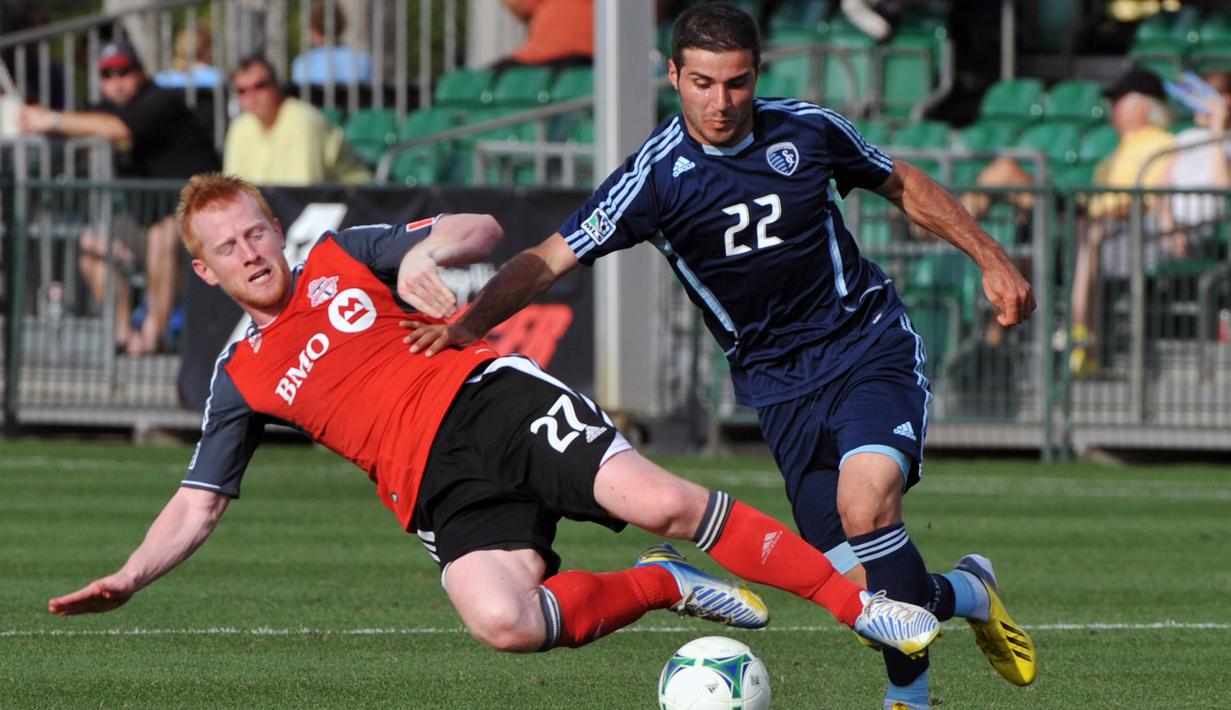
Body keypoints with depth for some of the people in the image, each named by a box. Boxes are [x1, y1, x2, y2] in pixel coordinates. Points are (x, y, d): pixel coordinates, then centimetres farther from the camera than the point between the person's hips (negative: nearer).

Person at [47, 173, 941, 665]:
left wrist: (429, 256, -10)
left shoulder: (340, 258, 13)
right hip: (439, 488, 0)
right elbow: (197, 505, 14)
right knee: (501, 622, -32)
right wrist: (130, 576, -2)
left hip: (492, 398, 0)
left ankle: (858, 601, -12)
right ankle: (658, 586, -6)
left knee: (661, 500, -23)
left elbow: (481, 231, 12)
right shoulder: (241, 380, 15)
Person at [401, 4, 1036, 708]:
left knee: (865, 508, -27)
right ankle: (968, 594, 27)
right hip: (779, 382, 1)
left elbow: (905, 185, 13)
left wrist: (990, 258, 13)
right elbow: (549, 259, -16)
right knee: (860, 583, -7)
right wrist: (471, 322, -31)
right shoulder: (656, 176, -11)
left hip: (870, 341, -1)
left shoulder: (807, 130, -6)